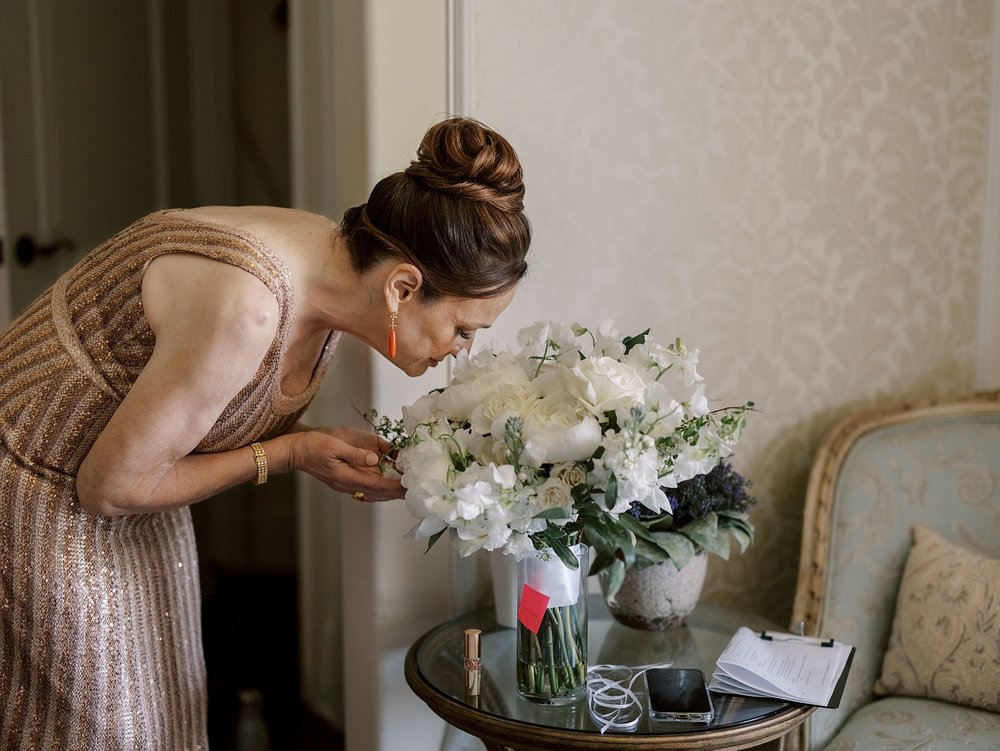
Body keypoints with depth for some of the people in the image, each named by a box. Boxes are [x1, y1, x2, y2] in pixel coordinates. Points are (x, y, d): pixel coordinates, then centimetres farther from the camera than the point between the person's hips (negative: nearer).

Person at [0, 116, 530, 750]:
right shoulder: (244, 304, -36)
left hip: (133, 503, 8)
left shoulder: (333, 279, -8)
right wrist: (294, 452, -20)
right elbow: (110, 486, -25)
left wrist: (335, 449, -11)